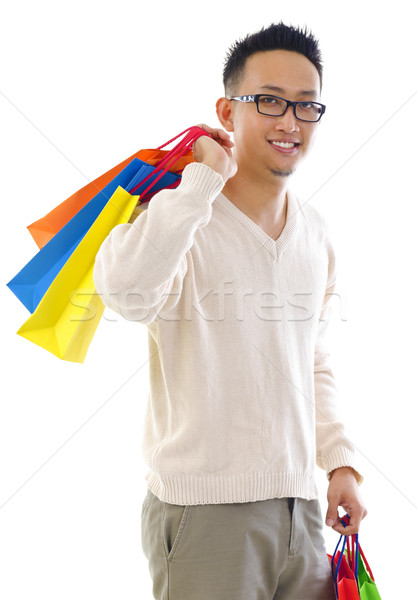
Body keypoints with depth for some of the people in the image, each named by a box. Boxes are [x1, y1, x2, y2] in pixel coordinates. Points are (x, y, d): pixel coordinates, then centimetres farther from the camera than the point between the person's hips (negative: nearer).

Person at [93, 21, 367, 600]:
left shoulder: (316, 233, 10)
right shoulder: (181, 214, -9)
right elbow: (126, 290, -32)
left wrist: (340, 462, 12)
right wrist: (206, 177, -21)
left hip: (300, 507, 6)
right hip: (202, 505, -6)